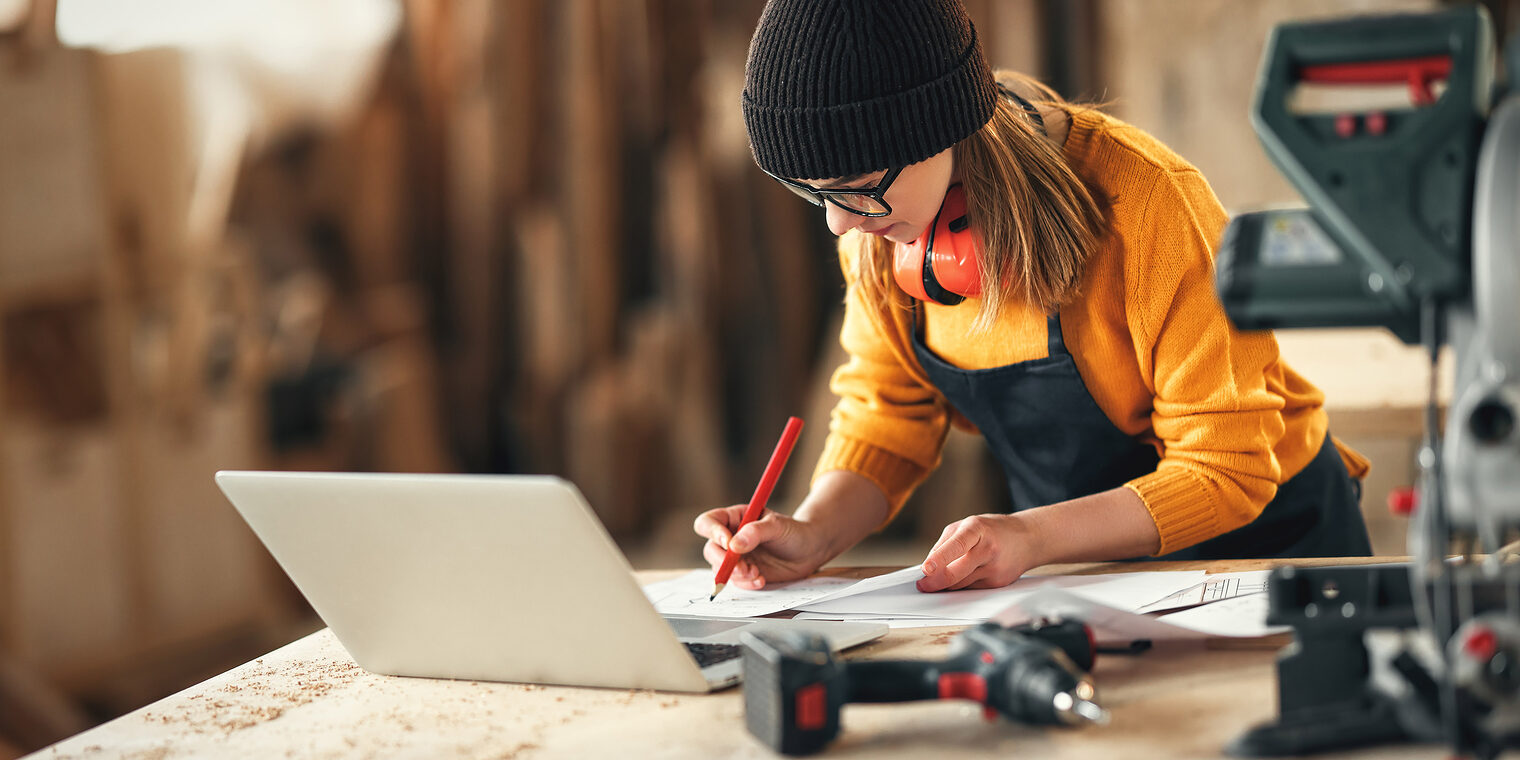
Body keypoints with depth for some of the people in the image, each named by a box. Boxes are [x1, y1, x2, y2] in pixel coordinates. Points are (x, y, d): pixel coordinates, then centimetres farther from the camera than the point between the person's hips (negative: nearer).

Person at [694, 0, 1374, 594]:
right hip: (1079, 566, 5)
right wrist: (813, 532, -19)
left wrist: (1031, 536, -34)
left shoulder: (1145, 204, -26)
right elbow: (888, 413, 2)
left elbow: (1227, 468, -21)